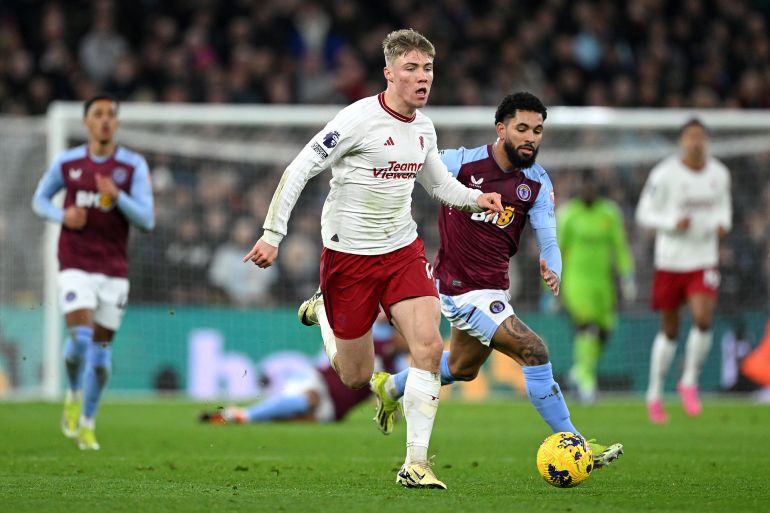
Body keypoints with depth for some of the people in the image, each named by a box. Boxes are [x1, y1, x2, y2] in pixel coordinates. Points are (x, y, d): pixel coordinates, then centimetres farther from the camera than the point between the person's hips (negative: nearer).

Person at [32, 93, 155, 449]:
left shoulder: (133, 166, -2)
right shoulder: (66, 162, 1)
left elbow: (146, 220, -7)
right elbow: (40, 199, 16)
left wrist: (116, 196, -24)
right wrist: (62, 216, -6)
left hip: (114, 269, 1)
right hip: (75, 266, -1)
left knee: (101, 347, 4)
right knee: (80, 337, -18)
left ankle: (87, 423, 20)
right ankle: (74, 394, 13)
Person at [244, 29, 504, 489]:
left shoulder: (424, 128, 4)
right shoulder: (359, 120, -17)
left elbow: (438, 182, 22)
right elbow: (299, 171, -14)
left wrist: (476, 198, 2)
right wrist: (272, 235, -18)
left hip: (404, 250, 5)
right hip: (349, 256, -5)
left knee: (429, 347, -16)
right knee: (356, 378, 5)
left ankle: (416, 464, -10)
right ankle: (323, 311, 38)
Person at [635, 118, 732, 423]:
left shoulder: (719, 174, 2)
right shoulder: (665, 174, -10)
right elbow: (644, 214, -6)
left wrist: (723, 224, -4)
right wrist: (673, 223, -23)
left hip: (704, 259, 2)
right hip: (670, 259, -2)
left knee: (703, 319, -18)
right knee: (669, 331, 6)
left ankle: (690, 382, 3)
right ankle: (655, 395, 22)